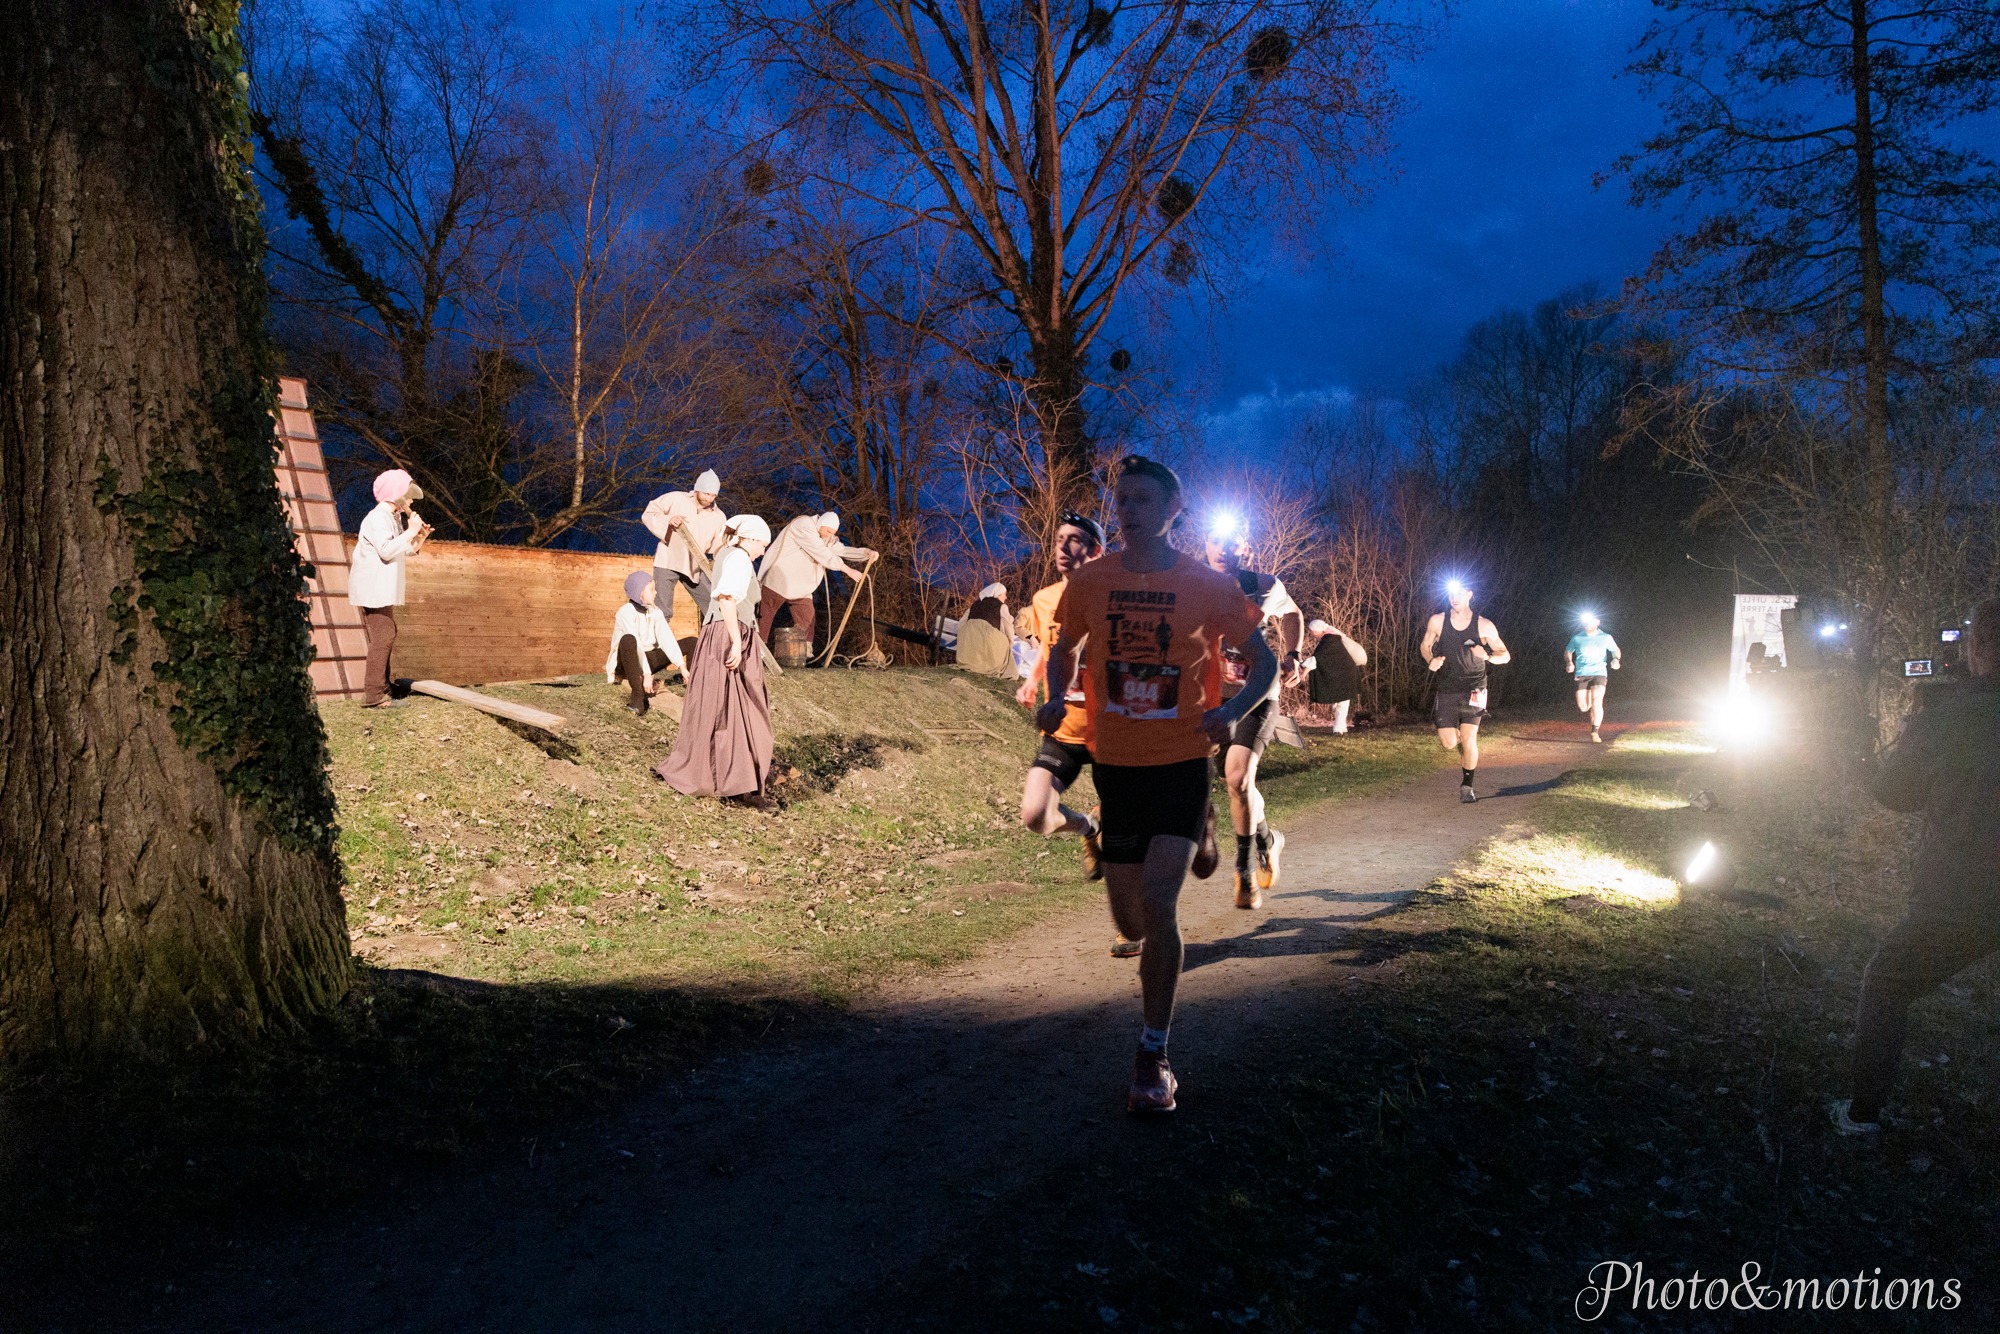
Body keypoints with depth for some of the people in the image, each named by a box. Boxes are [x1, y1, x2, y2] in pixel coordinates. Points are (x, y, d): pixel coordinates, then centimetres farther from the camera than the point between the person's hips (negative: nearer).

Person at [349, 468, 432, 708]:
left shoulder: (393, 518, 18)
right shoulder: (378, 517, -13)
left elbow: (404, 551, 21)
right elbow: (386, 550, -26)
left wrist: (419, 538, 5)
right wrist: (410, 532, -18)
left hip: (383, 588, 11)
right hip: (373, 588, -11)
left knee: (386, 636, 15)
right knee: (382, 638, -14)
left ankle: (381, 690, 22)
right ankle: (373, 696, -16)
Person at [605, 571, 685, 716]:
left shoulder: (655, 612, 2)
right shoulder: (626, 612, -18)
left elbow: (666, 639, -9)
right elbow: (636, 644, -27)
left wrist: (681, 666, -20)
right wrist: (646, 674, -34)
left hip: (647, 659, 6)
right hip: (628, 663, -6)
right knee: (628, 640, -41)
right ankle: (639, 696, -41)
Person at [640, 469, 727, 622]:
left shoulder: (719, 517, 5)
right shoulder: (675, 499, -4)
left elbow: (719, 548, 5)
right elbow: (648, 514, -1)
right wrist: (668, 520, -19)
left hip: (694, 567, 4)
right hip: (667, 562, -4)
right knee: (661, 612, -7)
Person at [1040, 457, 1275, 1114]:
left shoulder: (1208, 585, -6)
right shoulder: (1090, 580, 0)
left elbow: (1264, 660, 2)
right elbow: (1065, 647, 17)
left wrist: (1233, 710, -17)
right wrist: (1056, 696, -4)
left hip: (1182, 764, -3)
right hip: (1114, 764, 3)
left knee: (1157, 901, -18)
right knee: (1130, 919, 9)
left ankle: (1154, 1052, -3)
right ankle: (1161, 952, 48)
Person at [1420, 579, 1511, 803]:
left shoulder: (1483, 625, -5)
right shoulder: (1437, 621, -2)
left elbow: (1505, 655, 2)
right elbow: (1425, 646, 13)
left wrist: (1487, 656, -20)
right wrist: (1431, 661, -9)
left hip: (1473, 690, -2)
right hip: (1446, 690, 2)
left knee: (1468, 740, -12)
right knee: (1449, 743, -3)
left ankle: (1467, 785, 8)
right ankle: (1467, 748, 35)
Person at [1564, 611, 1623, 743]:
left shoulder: (1605, 638, 6)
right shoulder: (1577, 638, 6)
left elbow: (1615, 650, 21)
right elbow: (1568, 651, 19)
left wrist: (1616, 659, 0)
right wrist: (1569, 662, -2)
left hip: (1599, 673, -1)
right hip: (1582, 674, 1)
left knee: (1596, 701, -20)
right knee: (1583, 707, -5)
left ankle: (1595, 732, -16)